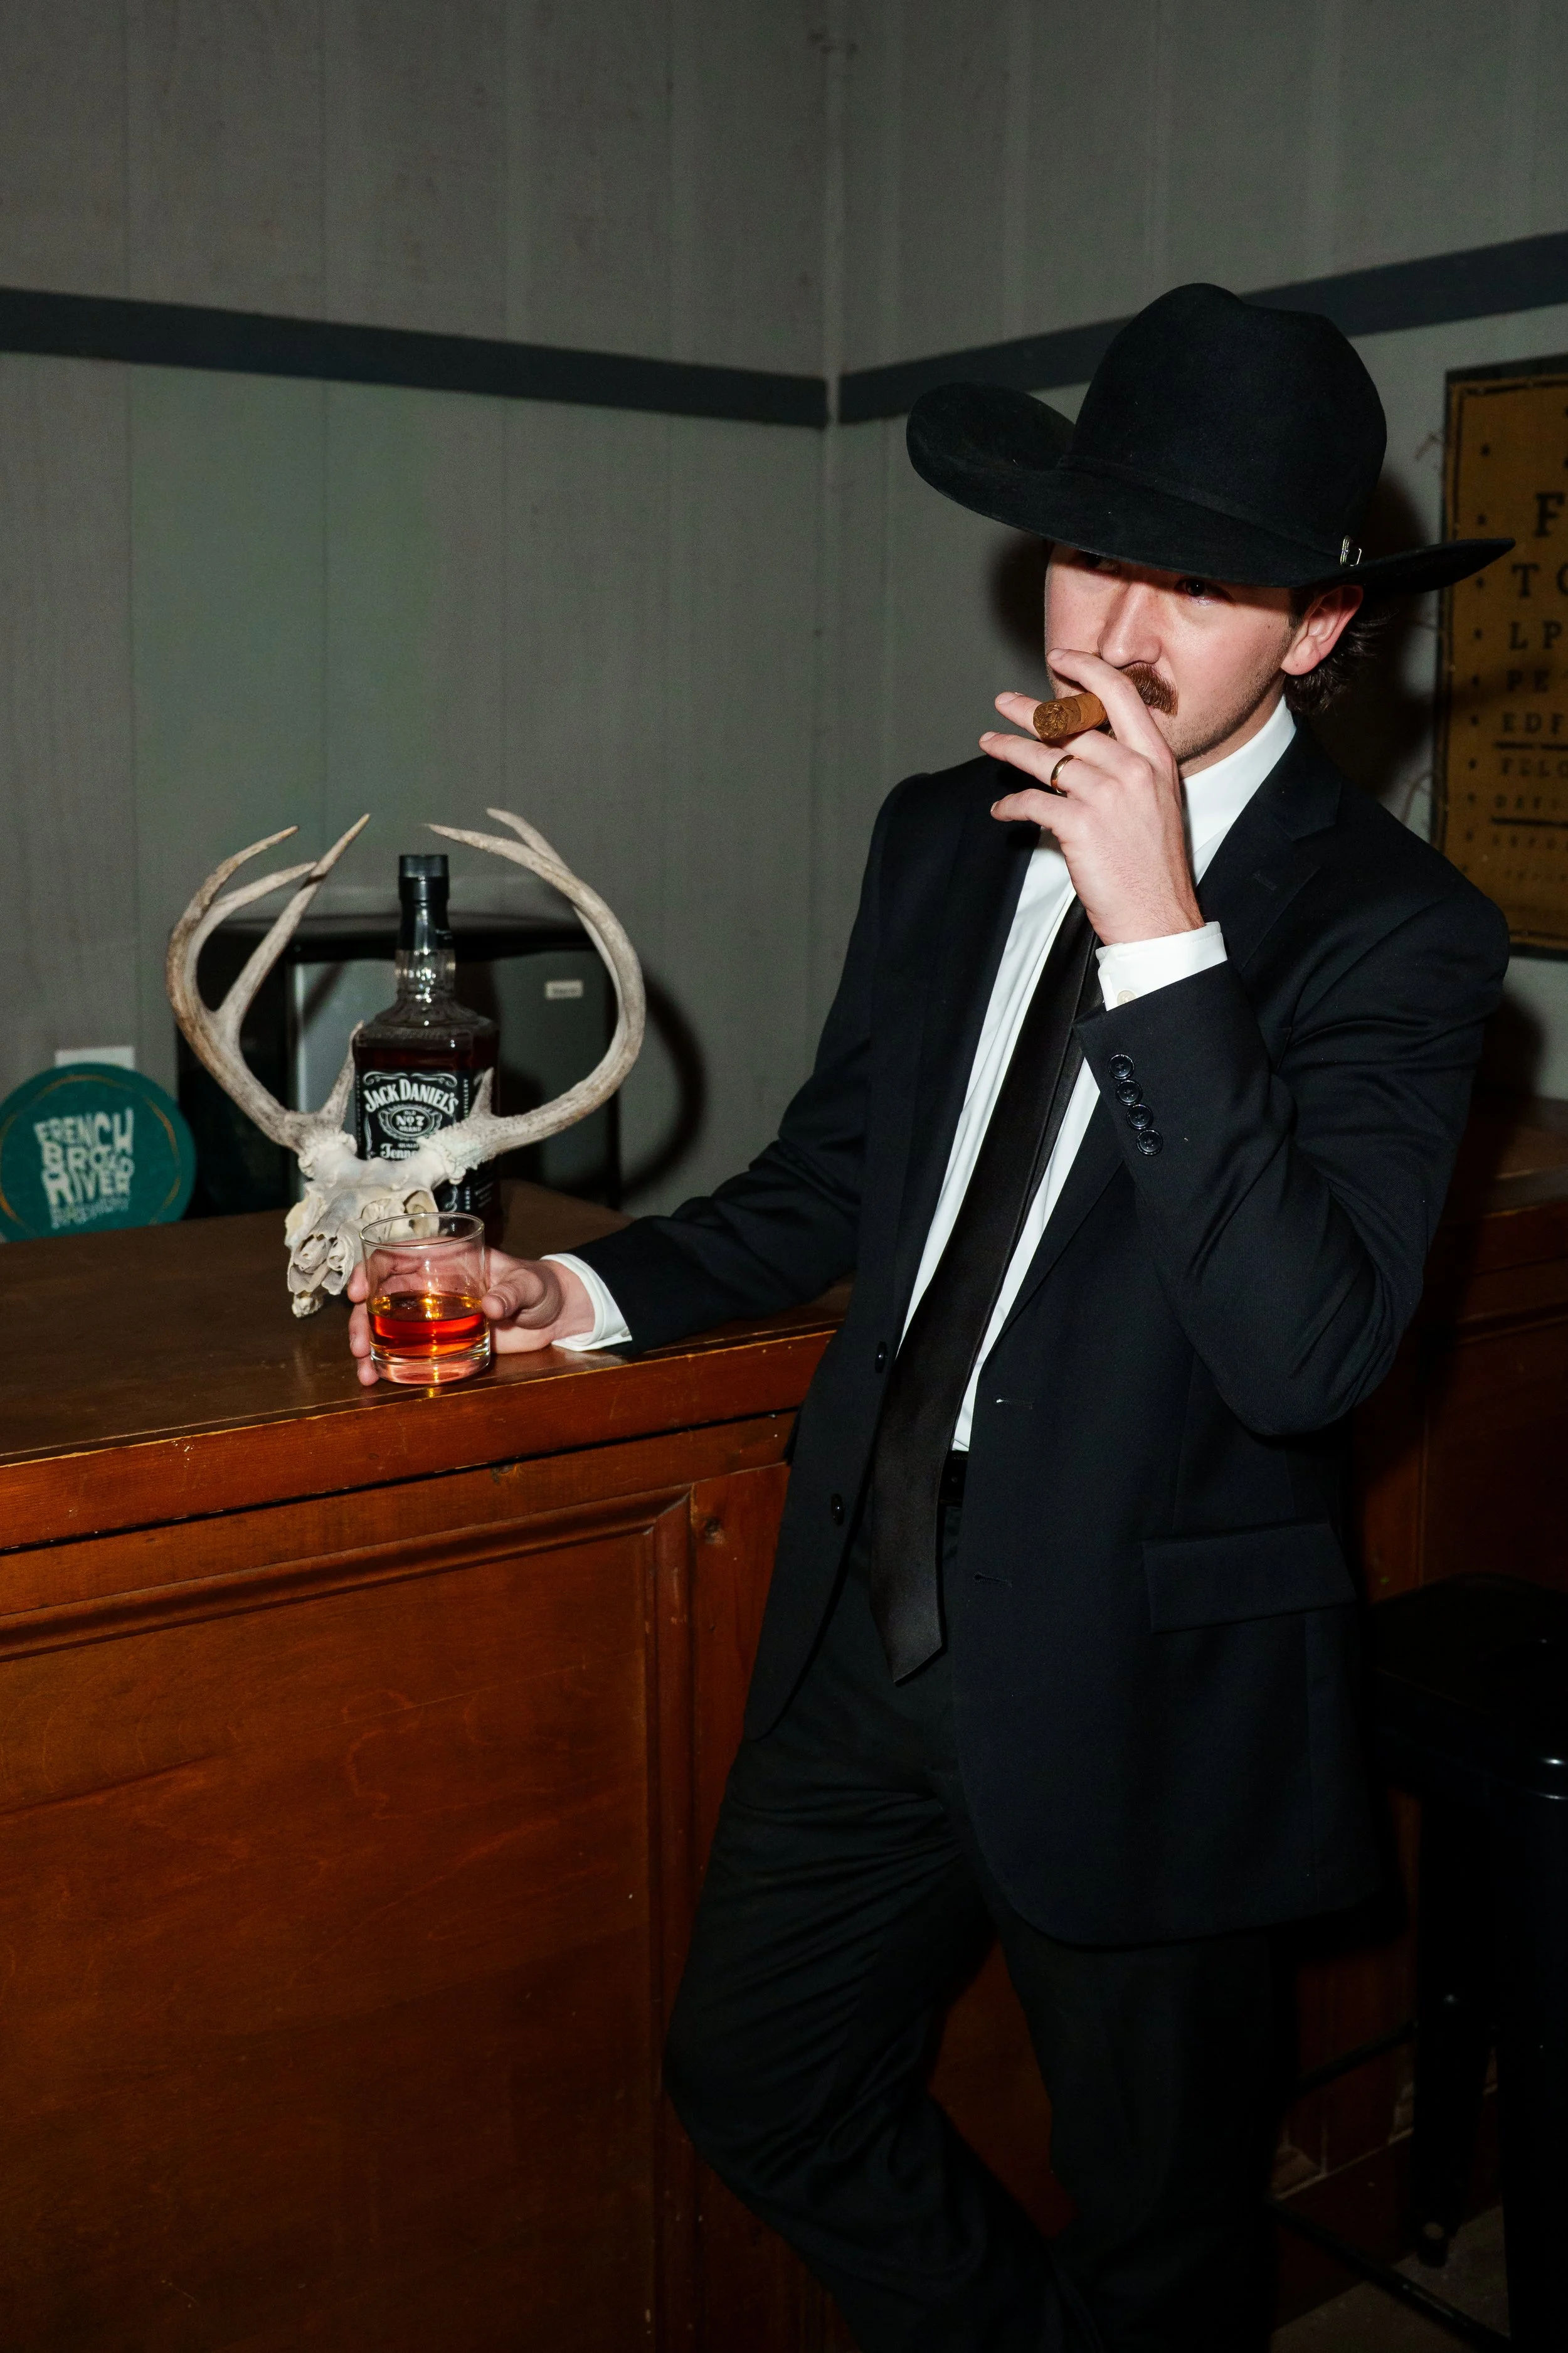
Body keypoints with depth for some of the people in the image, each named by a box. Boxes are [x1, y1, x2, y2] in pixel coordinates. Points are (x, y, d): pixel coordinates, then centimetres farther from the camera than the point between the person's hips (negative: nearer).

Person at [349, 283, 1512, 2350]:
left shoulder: (1392, 929, -15)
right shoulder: (945, 838, 4)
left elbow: (1307, 1351, -28)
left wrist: (1159, 937, -30)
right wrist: (593, 1294, 1)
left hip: (1139, 1689, -5)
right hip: (877, 1624, 6)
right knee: (755, 2081, 21)